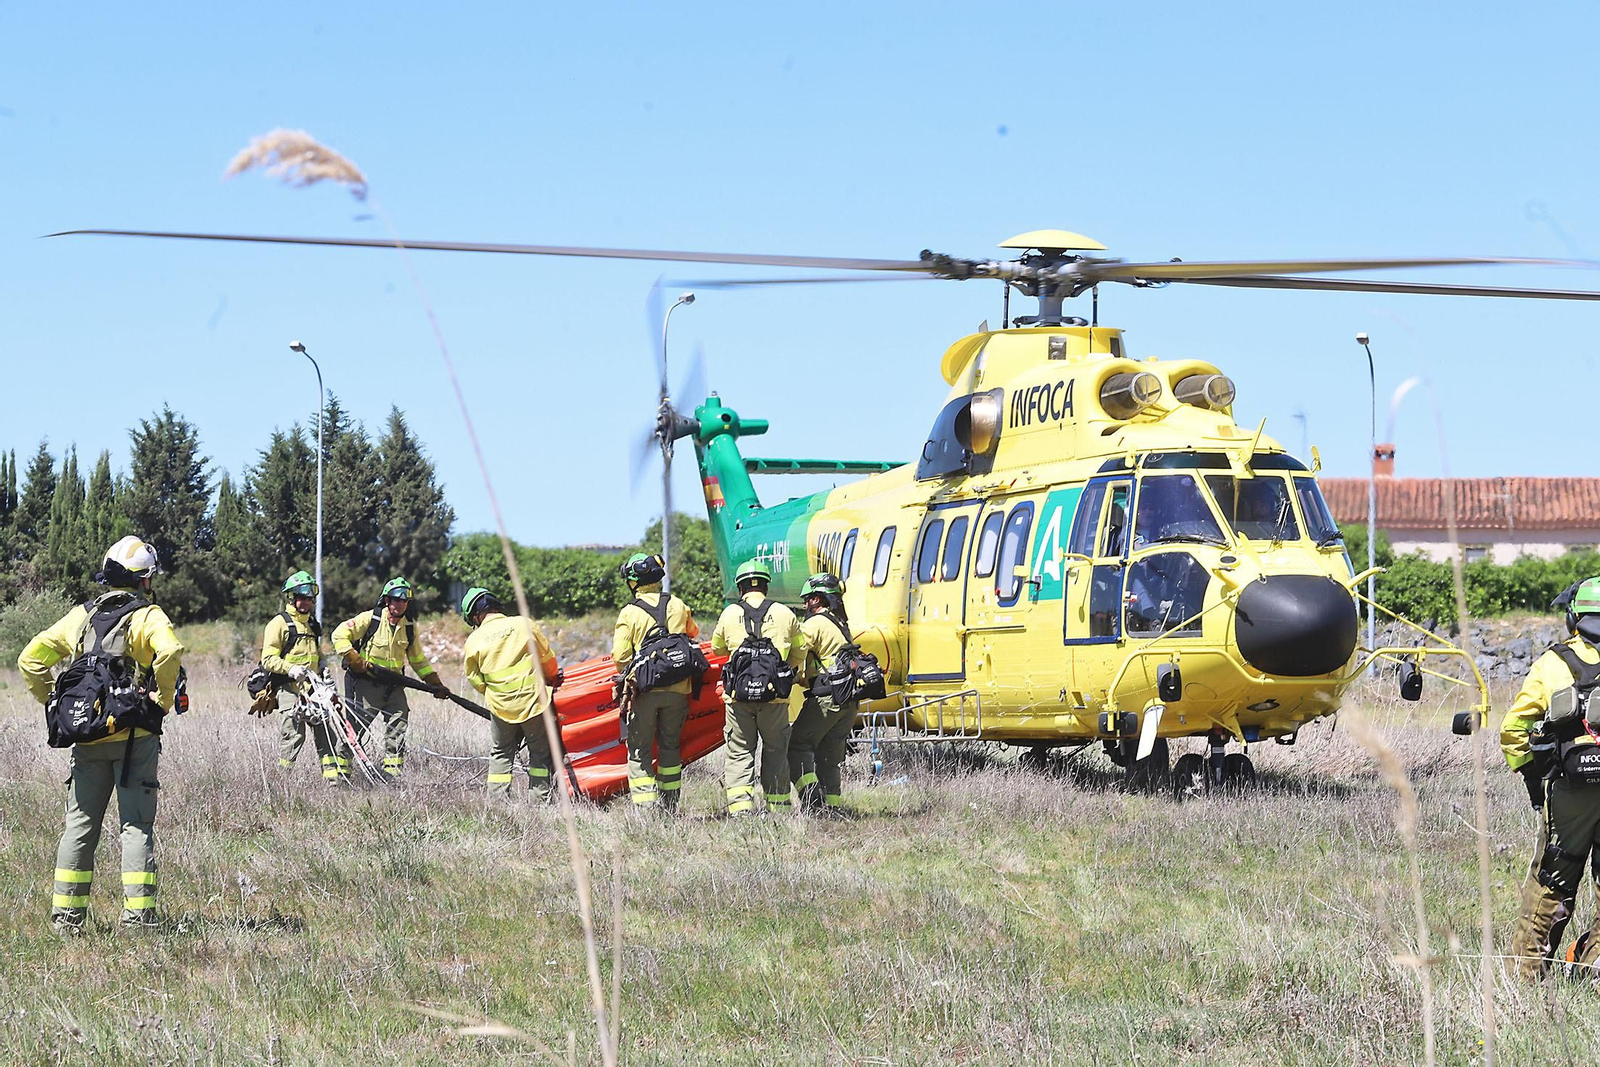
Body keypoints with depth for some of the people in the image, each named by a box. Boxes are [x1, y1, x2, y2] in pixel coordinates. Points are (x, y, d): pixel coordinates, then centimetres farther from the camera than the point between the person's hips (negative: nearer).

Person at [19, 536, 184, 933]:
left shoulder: (81, 616, 11)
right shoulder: (147, 616, -4)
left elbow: (31, 659, 8)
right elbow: (169, 652, -25)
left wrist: (55, 704, 13)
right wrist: (164, 700, -13)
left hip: (87, 737, 4)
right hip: (135, 736, -4)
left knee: (80, 824, 10)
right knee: (137, 826, -1)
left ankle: (66, 915, 10)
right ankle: (137, 915, -7)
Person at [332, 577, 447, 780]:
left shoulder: (410, 627, 8)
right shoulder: (370, 619, -9)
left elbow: (418, 660, 19)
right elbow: (340, 635, -11)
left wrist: (436, 685, 13)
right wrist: (355, 661, -17)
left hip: (393, 685, 5)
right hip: (367, 684, -5)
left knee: (398, 727, -6)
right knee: (356, 726, -1)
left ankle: (392, 774, -2)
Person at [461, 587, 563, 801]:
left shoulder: (474, 641, -1)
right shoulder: (524, 624, -3)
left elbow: (476, 681, 6)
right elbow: (548, 658, 5)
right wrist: (552, 679, 24)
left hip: (501, 708, 1)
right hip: (534, 701, -1)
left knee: (500, 755, 16)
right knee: (540, 752, 11)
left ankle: (498, 799, 12)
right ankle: (539, 798, 8)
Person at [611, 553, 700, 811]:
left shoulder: (629, 613, -8)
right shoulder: (678, 606, 3)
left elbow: (620, 656, -9)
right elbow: (693, 634, 23)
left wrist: (628, 675, 11)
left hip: (644, 690, -3)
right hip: (677, 690, 3)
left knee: (639, 750, 5)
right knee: (669, 745, 17)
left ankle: (645, 805, -5)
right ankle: (670, 806, 19)